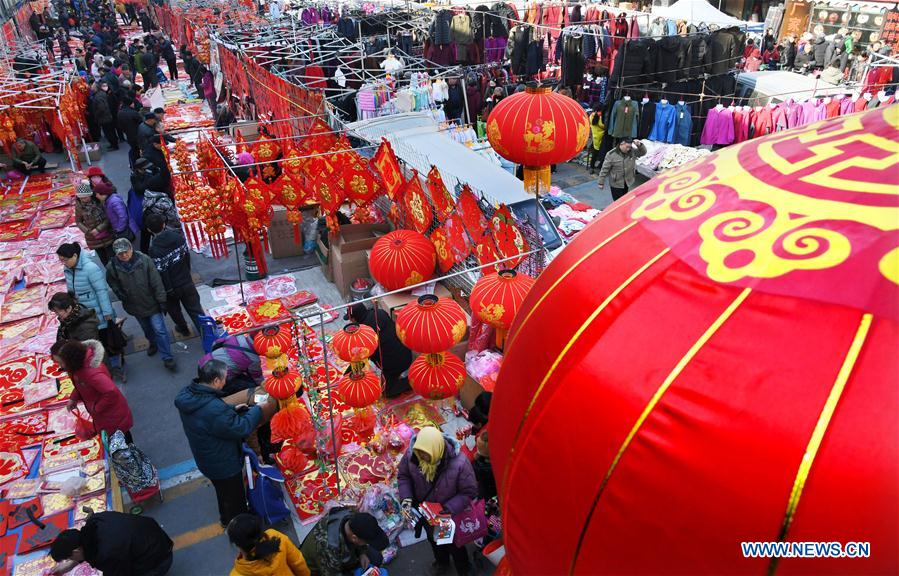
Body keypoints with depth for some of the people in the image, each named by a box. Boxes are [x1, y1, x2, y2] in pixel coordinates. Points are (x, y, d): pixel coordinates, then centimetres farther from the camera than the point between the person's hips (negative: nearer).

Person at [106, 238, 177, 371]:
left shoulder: (144, 260, -22)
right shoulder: (112, 267, -15)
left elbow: (156, 281, -17)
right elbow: (111, 282, 8)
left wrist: (161, 300, -14)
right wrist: (118, 292, -8)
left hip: (152, 303, -3)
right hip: (135, 306, 3)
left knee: (159, 329, -3)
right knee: (147, 329, 24)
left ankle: (167, 358, 7)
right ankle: (153, 344, 54)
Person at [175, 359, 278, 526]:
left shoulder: (187, 394, -13)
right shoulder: (214, 409, -42)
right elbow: (241, 428, -30)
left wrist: (233, 410, 0)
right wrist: (259, 409, -18)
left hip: (206, 459, 9)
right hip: (224, 464, -9)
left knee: (223, 491, 34)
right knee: (234, 496, 19)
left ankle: (226, 518, 58)